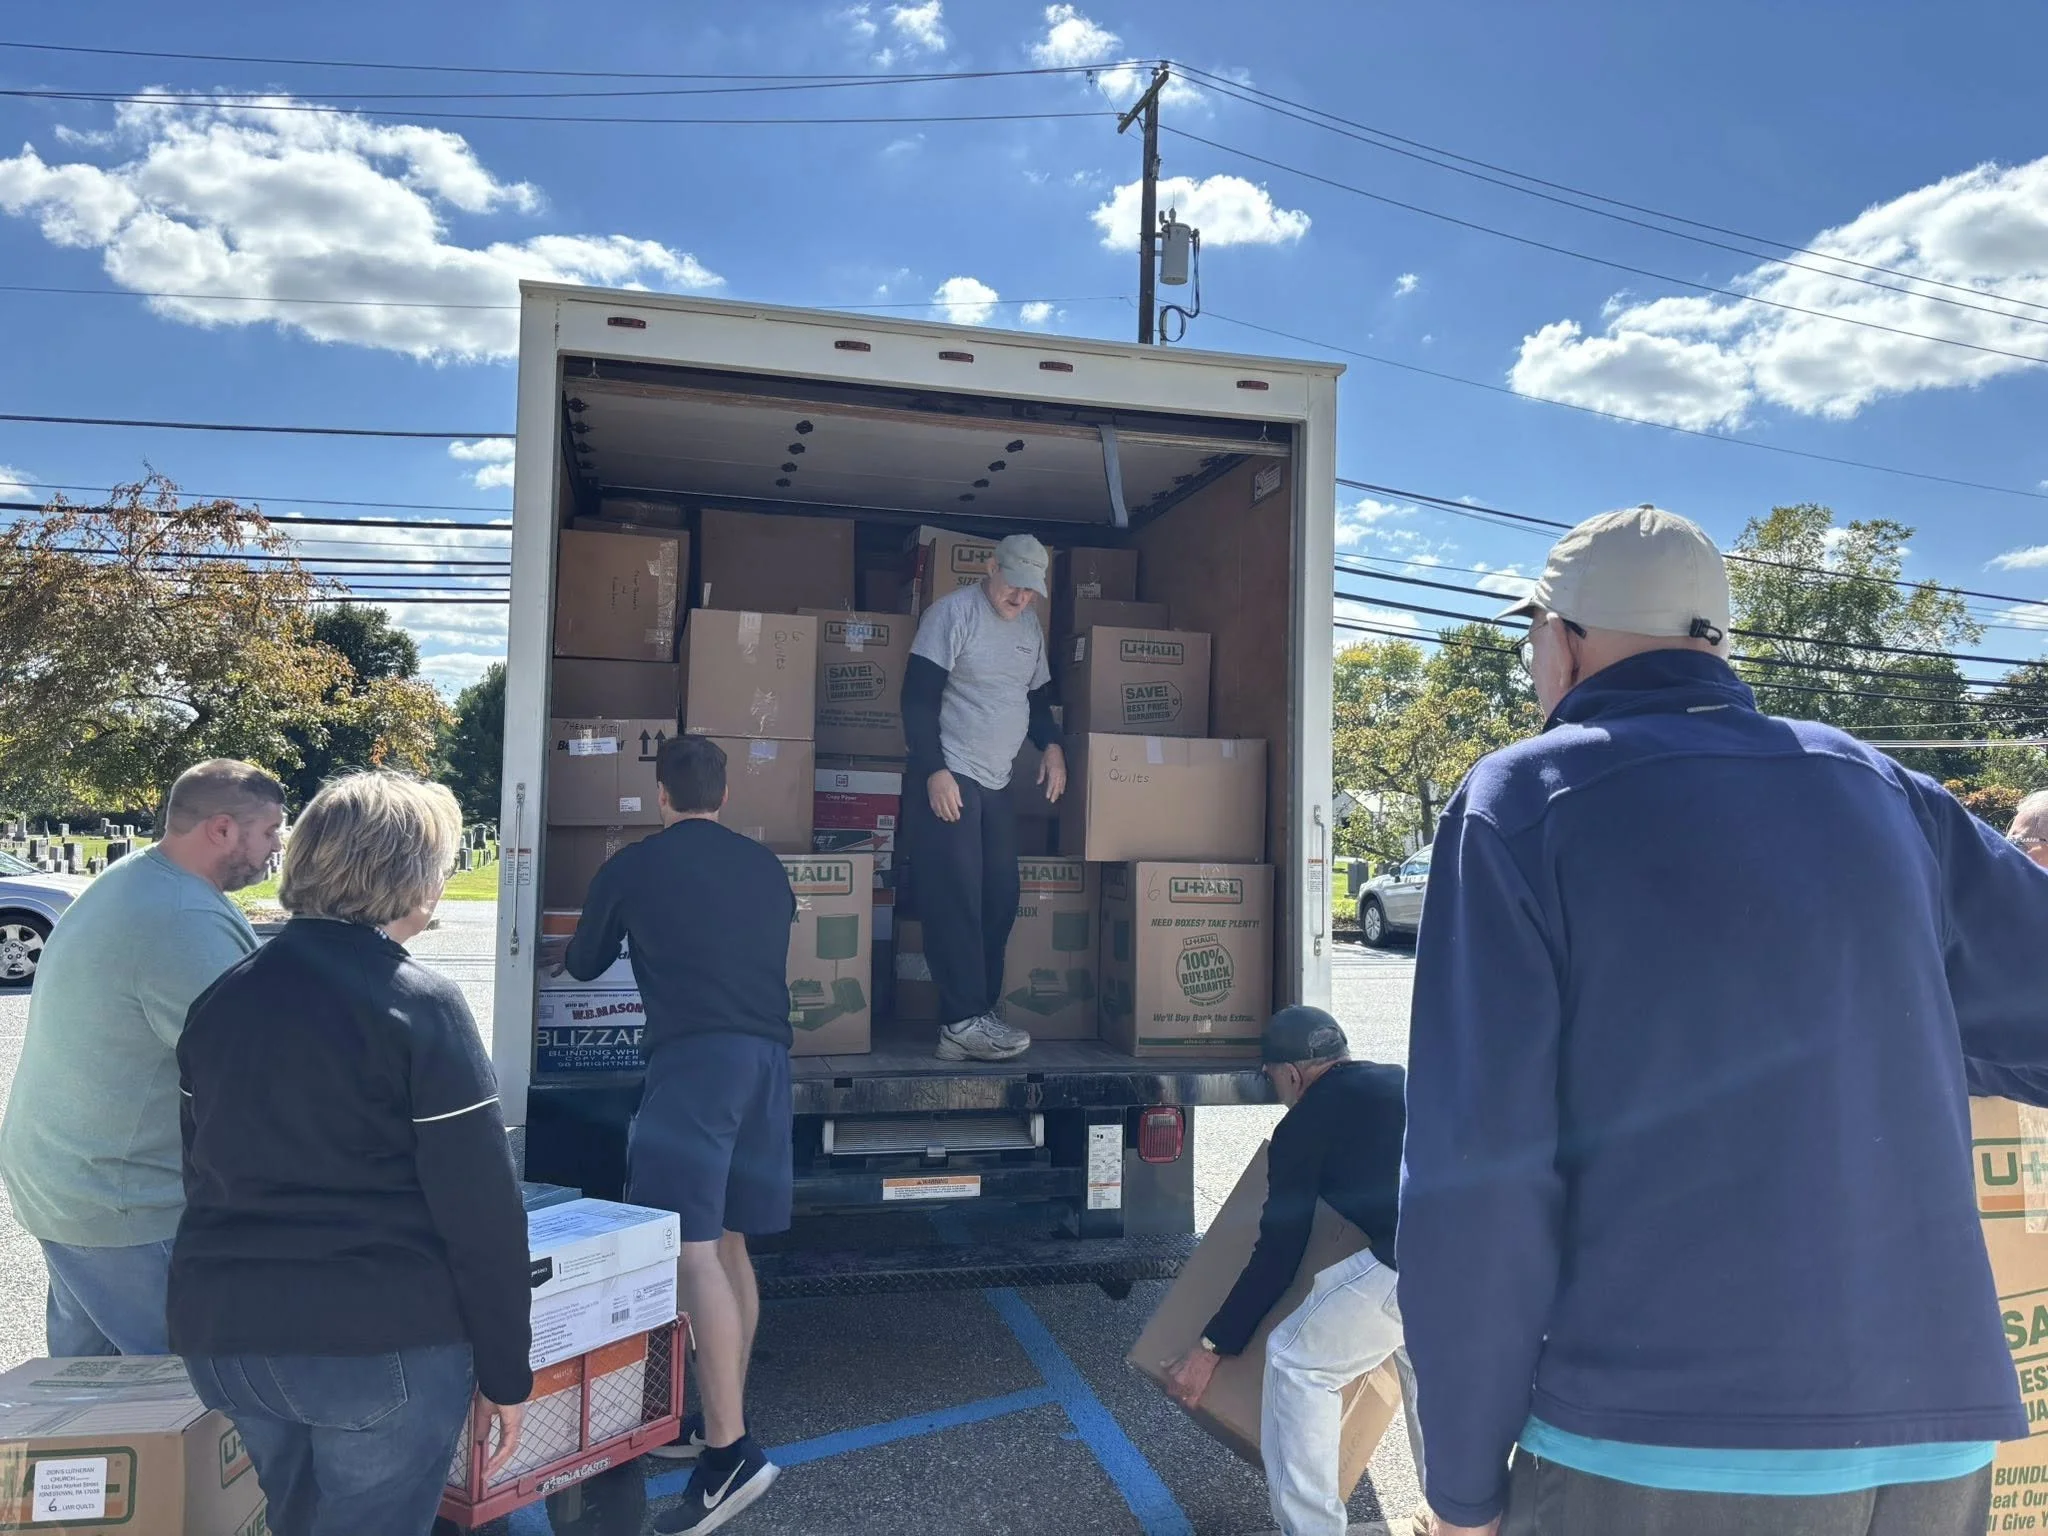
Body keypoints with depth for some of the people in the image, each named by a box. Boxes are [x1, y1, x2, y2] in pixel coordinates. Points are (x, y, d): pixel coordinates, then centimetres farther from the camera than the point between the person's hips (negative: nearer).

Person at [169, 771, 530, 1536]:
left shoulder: (221, 996, 6)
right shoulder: (419, 1003, -14)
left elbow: (208, 1175, 15)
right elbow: (481, 1210, -14)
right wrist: (506, 1371, -4)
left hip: (224, 1334, 6)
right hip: (383, 1340, -6)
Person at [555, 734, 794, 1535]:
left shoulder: (632, 866, 7)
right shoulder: (766, 866, 17)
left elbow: (583, 965, 21)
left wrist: (604, 942, 44)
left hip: (694, 1055, -6)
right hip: (766, 1053, 6)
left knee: (691, 1249, -11)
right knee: (728, 1244, 15)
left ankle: (730, 1450, -18)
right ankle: (722, 1419, 23)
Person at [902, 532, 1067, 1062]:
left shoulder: (1030, 626, 15)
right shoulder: (953, 612, -7)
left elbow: (1037, 695, 26)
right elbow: (918, 697, -12)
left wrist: (1051, 745, 7)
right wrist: (934, 772, -18)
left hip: (996, 782, 8)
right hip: (947, 780, -8)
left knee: (1000, 900, 4)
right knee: (955, 902, -9)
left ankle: (979, 1014, 11)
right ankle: (964, 1023, -6)